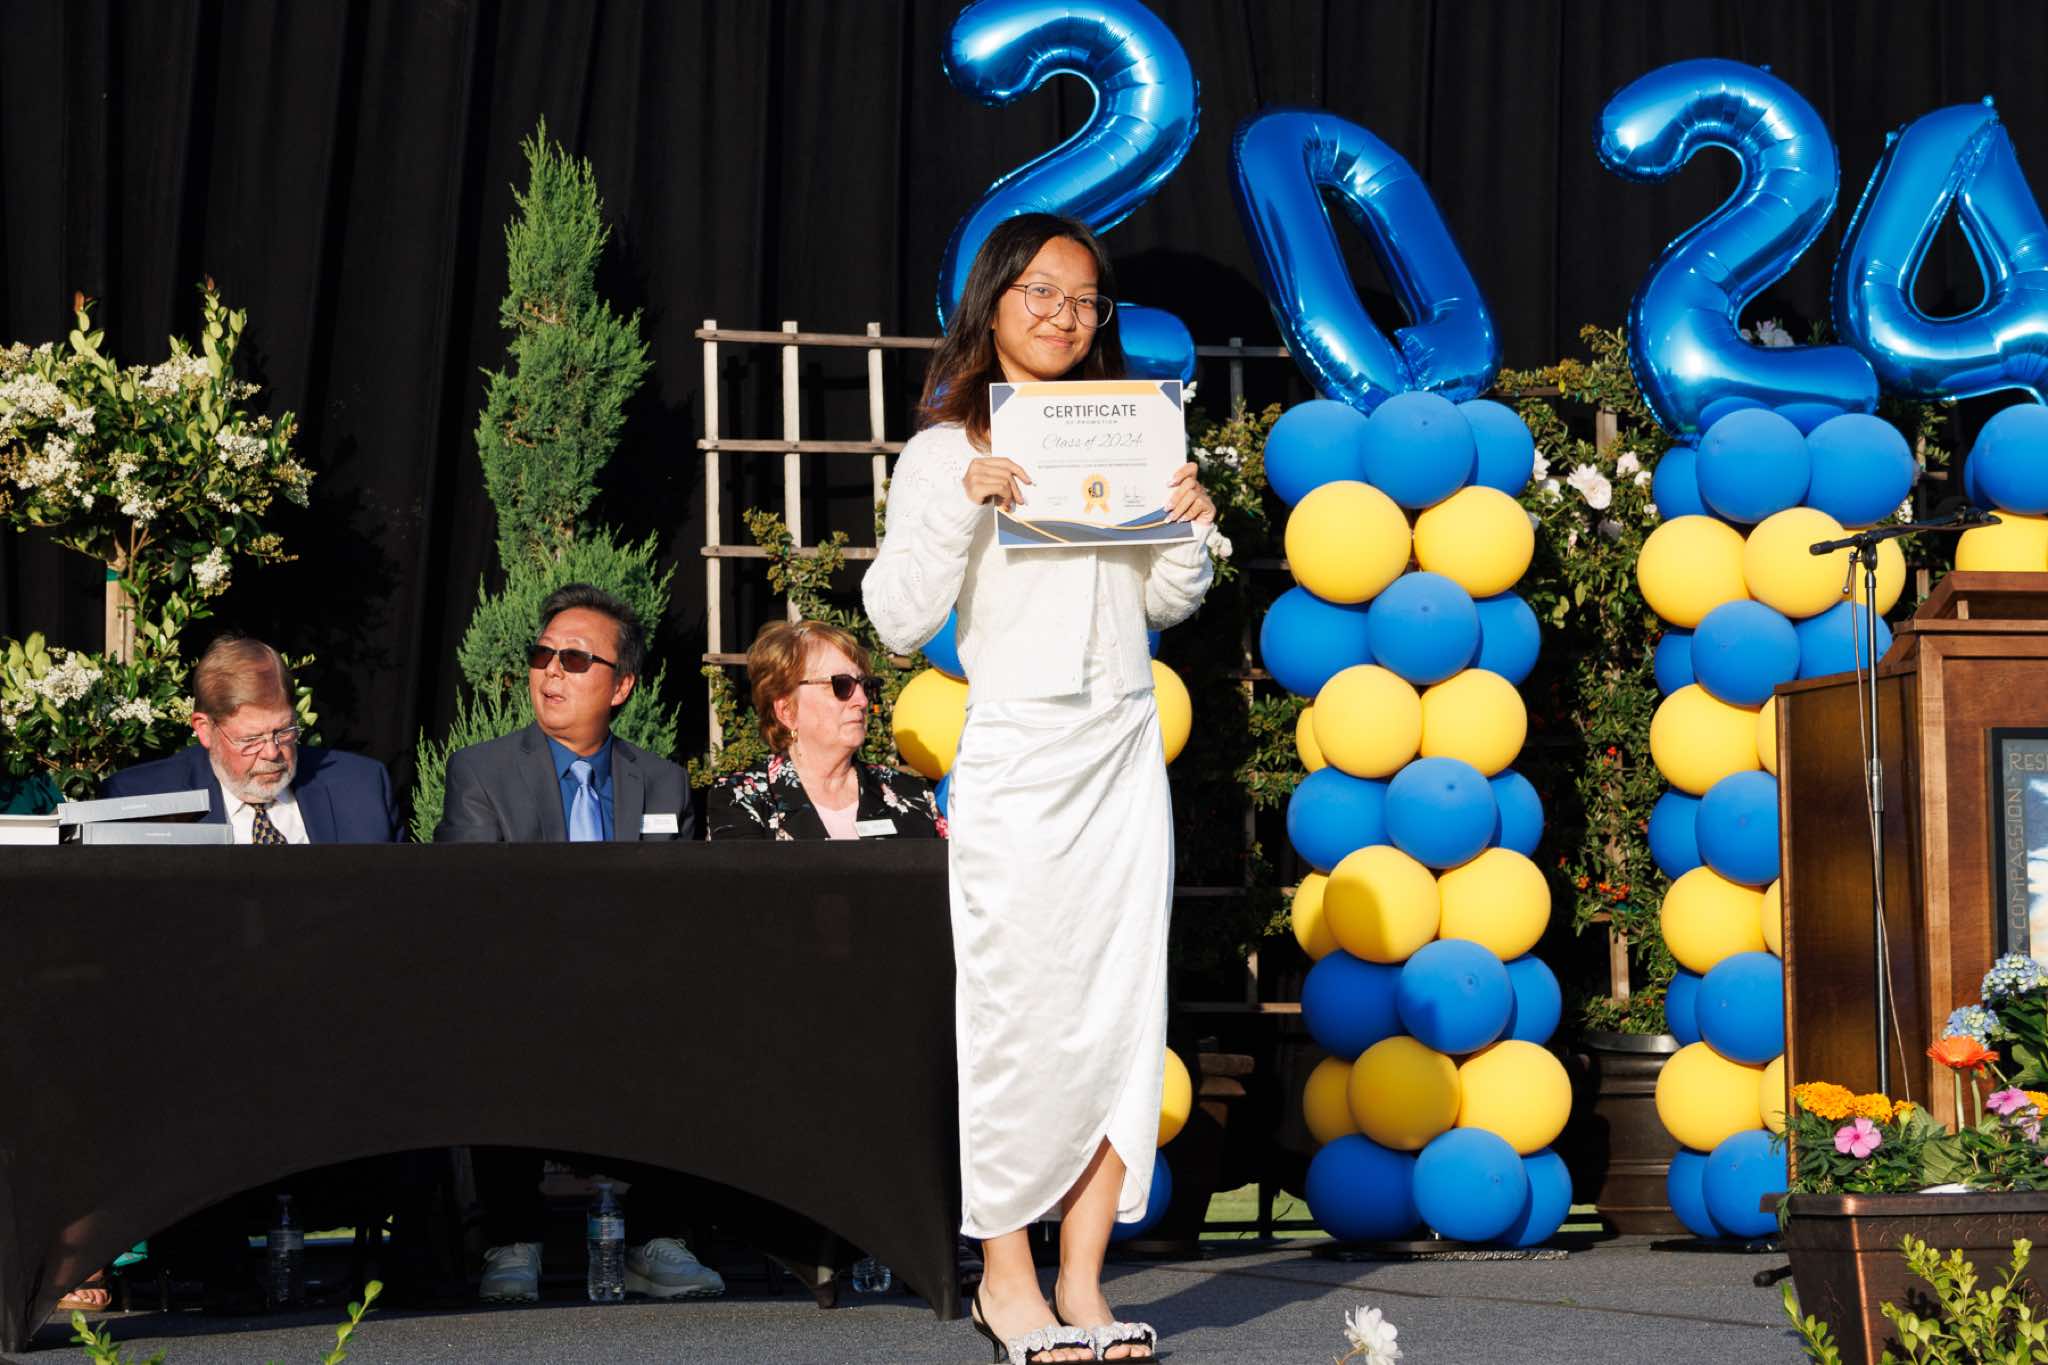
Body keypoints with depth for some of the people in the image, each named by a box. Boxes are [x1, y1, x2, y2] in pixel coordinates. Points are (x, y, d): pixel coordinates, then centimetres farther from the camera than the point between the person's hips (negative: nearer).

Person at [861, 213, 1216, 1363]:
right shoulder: (947, 450, 0)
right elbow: (900, 619, -6)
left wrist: (1192, 526, 0)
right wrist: (965, 503, -16)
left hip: (1124, 751, 5)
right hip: (1019, 753, -5)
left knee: (1121, 1011, 3)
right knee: (1020, 1013, -3)